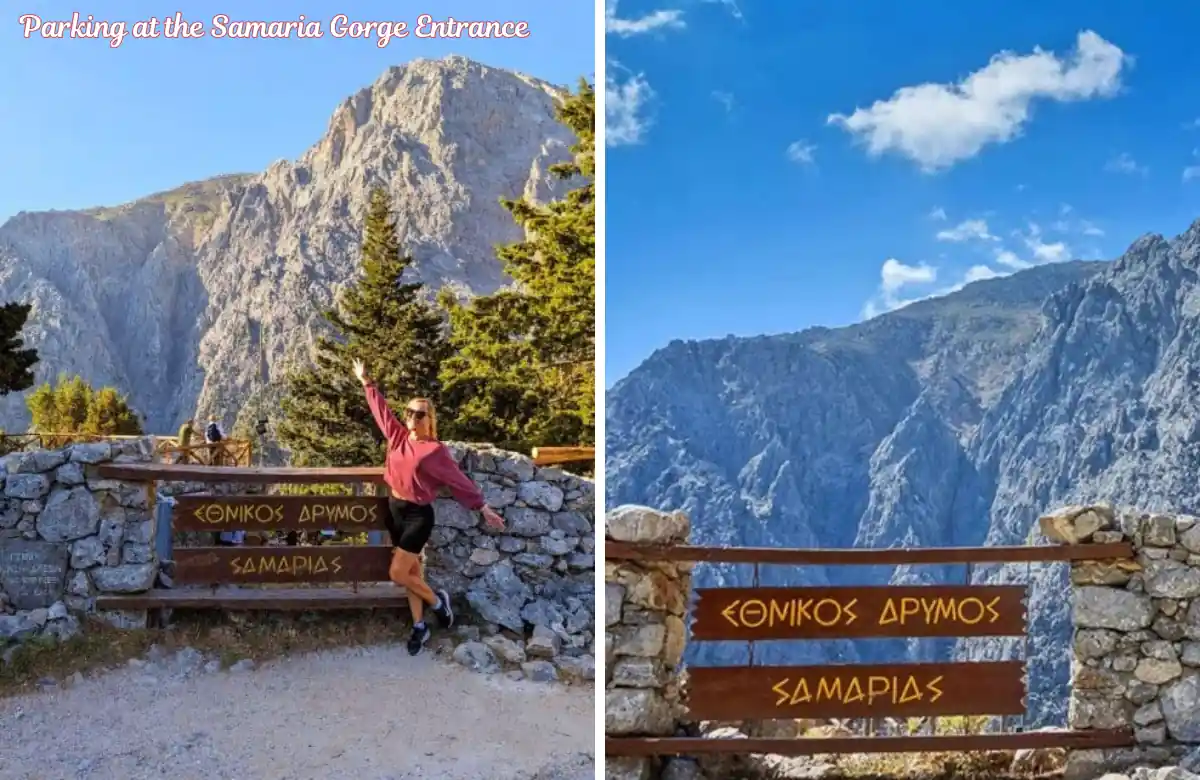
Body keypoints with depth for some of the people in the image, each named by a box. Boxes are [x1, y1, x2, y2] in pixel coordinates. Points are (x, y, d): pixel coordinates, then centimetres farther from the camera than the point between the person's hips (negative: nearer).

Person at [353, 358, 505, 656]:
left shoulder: (435, 451, -13)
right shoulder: (398, 437, 2)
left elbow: (459, 480, -8)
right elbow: (381, 409, 13)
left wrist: (483, 507, -7)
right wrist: (366, 381, 18)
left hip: (418, 516, -6)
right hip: (394, 510, 6)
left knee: (397, 574, -8)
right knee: (412, 572, 13)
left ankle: (437, 600, 16)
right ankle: (419, 626, 23)